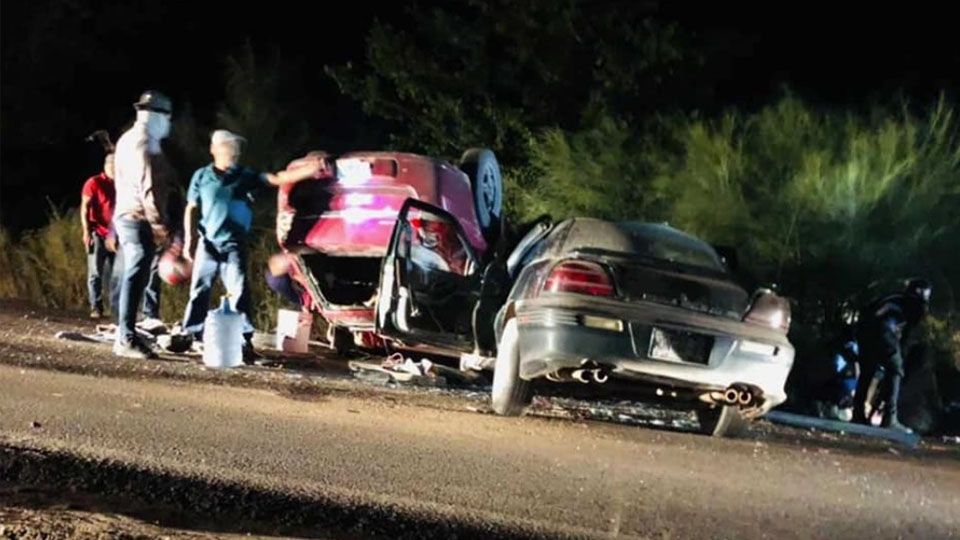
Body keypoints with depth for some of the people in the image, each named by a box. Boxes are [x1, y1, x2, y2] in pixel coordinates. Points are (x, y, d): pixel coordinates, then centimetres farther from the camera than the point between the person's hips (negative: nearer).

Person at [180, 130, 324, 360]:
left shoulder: (246, 176, 4)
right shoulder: (202, 176, 3)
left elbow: (277, 179, -5)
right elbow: (191, 210, 8)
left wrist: (310, 169, -16)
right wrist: (189, 239, -1)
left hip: (234, 245, 0)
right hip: (207, 243, 0)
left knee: (239, 291, -8)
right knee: (199, 290, 6)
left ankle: (244, 341, -10)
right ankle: (194, 335, 17)